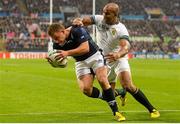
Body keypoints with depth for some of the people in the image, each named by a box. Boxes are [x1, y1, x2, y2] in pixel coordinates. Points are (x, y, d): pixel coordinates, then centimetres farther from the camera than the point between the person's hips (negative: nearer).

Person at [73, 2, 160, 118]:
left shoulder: (121, 29, -24)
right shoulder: (99, 19, -10)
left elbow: (126, 46, -39)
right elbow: (85, 20, -16)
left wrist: (118, 54, -61)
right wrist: (78, 21, -42)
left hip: (119, 59, -5)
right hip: (104, 61, 5)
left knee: (128, 86, -24)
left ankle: (152, 109, -12)